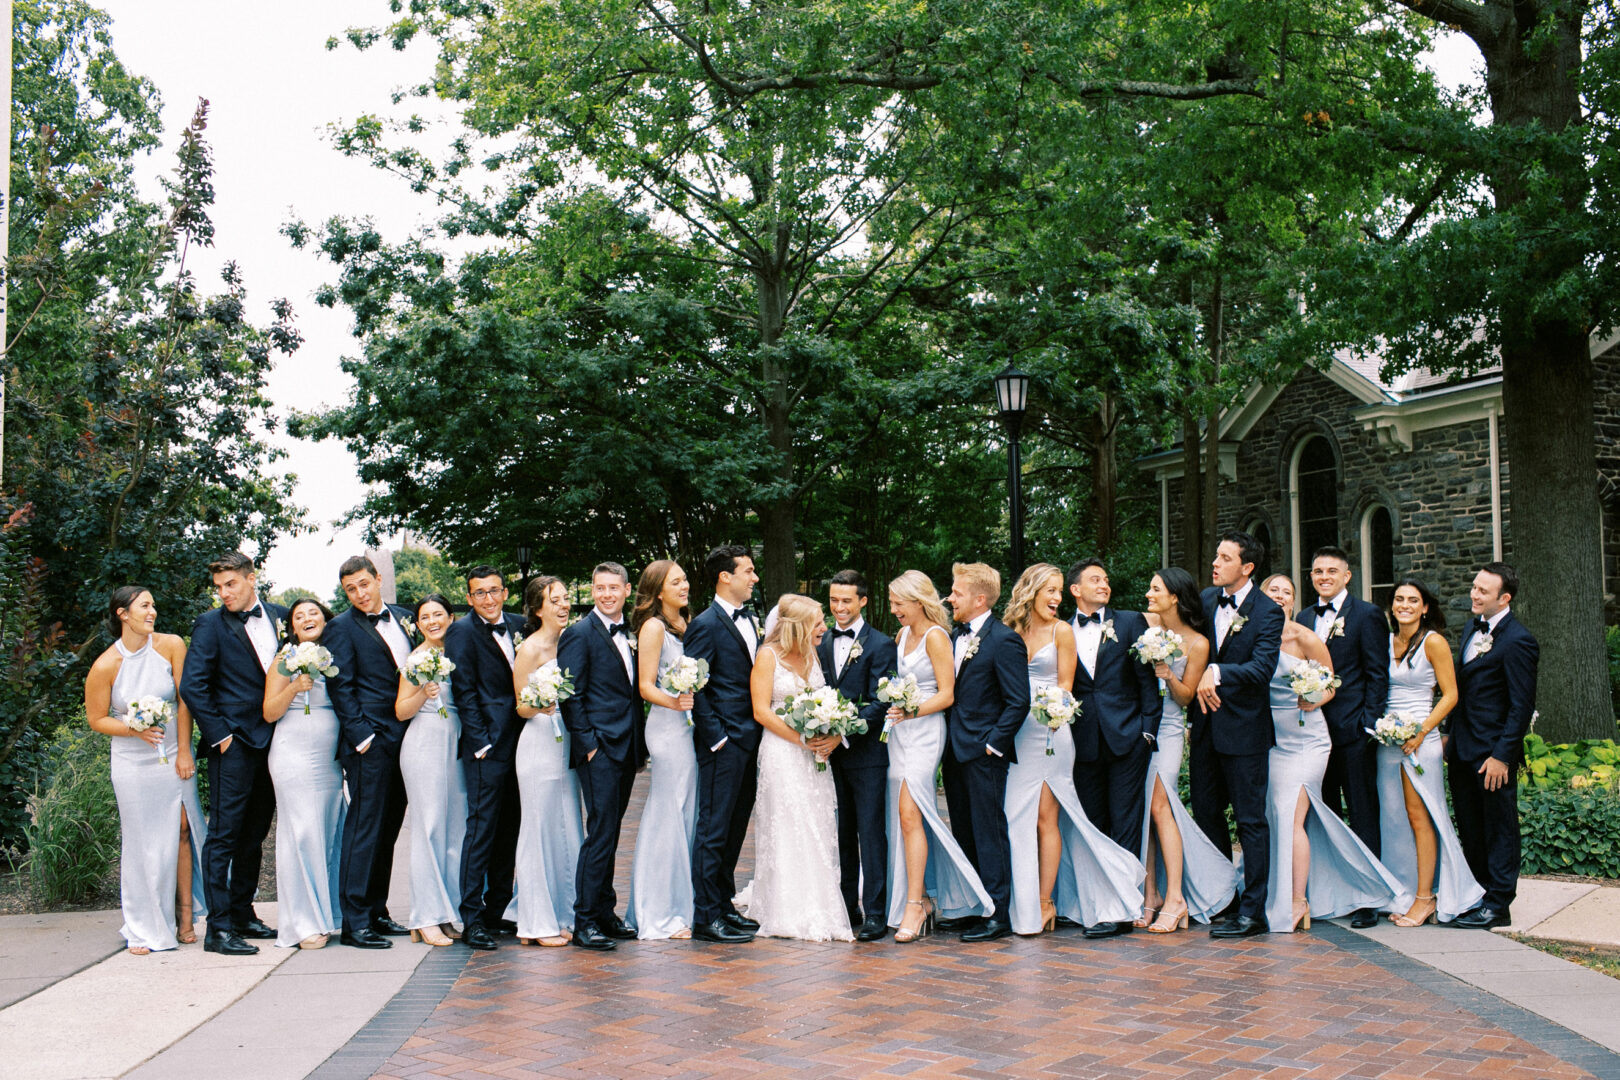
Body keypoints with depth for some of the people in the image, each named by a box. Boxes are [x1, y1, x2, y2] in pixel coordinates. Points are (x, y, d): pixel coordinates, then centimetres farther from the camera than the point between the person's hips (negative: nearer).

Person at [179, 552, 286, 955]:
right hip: (233, 742, -5)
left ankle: (242, 914, 25)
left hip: (270, 741, 6)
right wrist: (219, 734, -11)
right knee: (224, 834, -4)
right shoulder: (210, 624, -4)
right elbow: (192, 686, -10)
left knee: (254, 834, 14)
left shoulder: (279, 615, 9)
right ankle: (218, 928, -1)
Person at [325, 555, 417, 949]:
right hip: (370, 741, -6)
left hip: (404, 739, 6)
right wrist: (361, 736, -14)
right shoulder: (341, 627, -3)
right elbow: (340, 688, -7)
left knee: (388, 828, 12)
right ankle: (354, 923, -1)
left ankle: (376, 912, 21)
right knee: (364, 829, -6)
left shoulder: (402, 617, 15)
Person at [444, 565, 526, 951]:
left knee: (509, 831, 11)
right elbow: (465, 692, -9)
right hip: (487, 746, -6)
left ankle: (497, 911, 22)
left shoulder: (518, 625, 12)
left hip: (518, 743, 7)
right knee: (481, 828, -6)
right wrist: (481, 742, -14)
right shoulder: (462, 632, -6)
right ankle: (472, 920, -1)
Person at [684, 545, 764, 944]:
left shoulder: (751, 620, 14)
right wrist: (717, 738, -15)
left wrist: (760, 734, 10)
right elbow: (695, 689, -13)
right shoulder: (706, 624, -10)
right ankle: (705, 918, 2)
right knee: (714, 829, -3)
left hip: (750, 742, 8)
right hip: (723, 744, -8)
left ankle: (724, 905, 24)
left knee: (736, 829, 14)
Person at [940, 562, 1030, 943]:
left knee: (988, 832, -3)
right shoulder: (956, 637, 13)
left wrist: (993, 743, -15)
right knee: (963, 833, 14)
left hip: (983, 753, -8)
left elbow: (1019, 701, -14)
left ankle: (997, 914, 4)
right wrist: (947, 740, 7)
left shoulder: (1004, 640, -11)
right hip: (955, 750, 8)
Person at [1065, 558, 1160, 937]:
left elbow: (1147, 678, 3)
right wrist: (1064, 727, -1)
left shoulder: (1130, 622, 6)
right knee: (1092, 826, 7)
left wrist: (1148, 730, -4)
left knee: (1125, 823, -3)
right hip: (1085, 742, 2)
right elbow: (1062, 685, 9)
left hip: (1126, 737, -2)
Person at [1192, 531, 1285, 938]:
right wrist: (1200, 681, 4)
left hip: (1244, 729, -7)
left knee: (1250, 820, -1)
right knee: (1206, 814, 14)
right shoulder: (1206, 599, 9)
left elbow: (1262, 668, -20)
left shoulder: (1267, 613, -10)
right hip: (1205, 724, 7)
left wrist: (1216, 673, -24)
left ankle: (1252, 912, 6)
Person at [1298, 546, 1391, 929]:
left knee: (1363, 817, 0)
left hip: (1353, 730, -6)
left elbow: (1377, 675, -5)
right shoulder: (1305, 618, 15)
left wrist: (1368, 724, -12)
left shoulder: (1367, 615, -2)